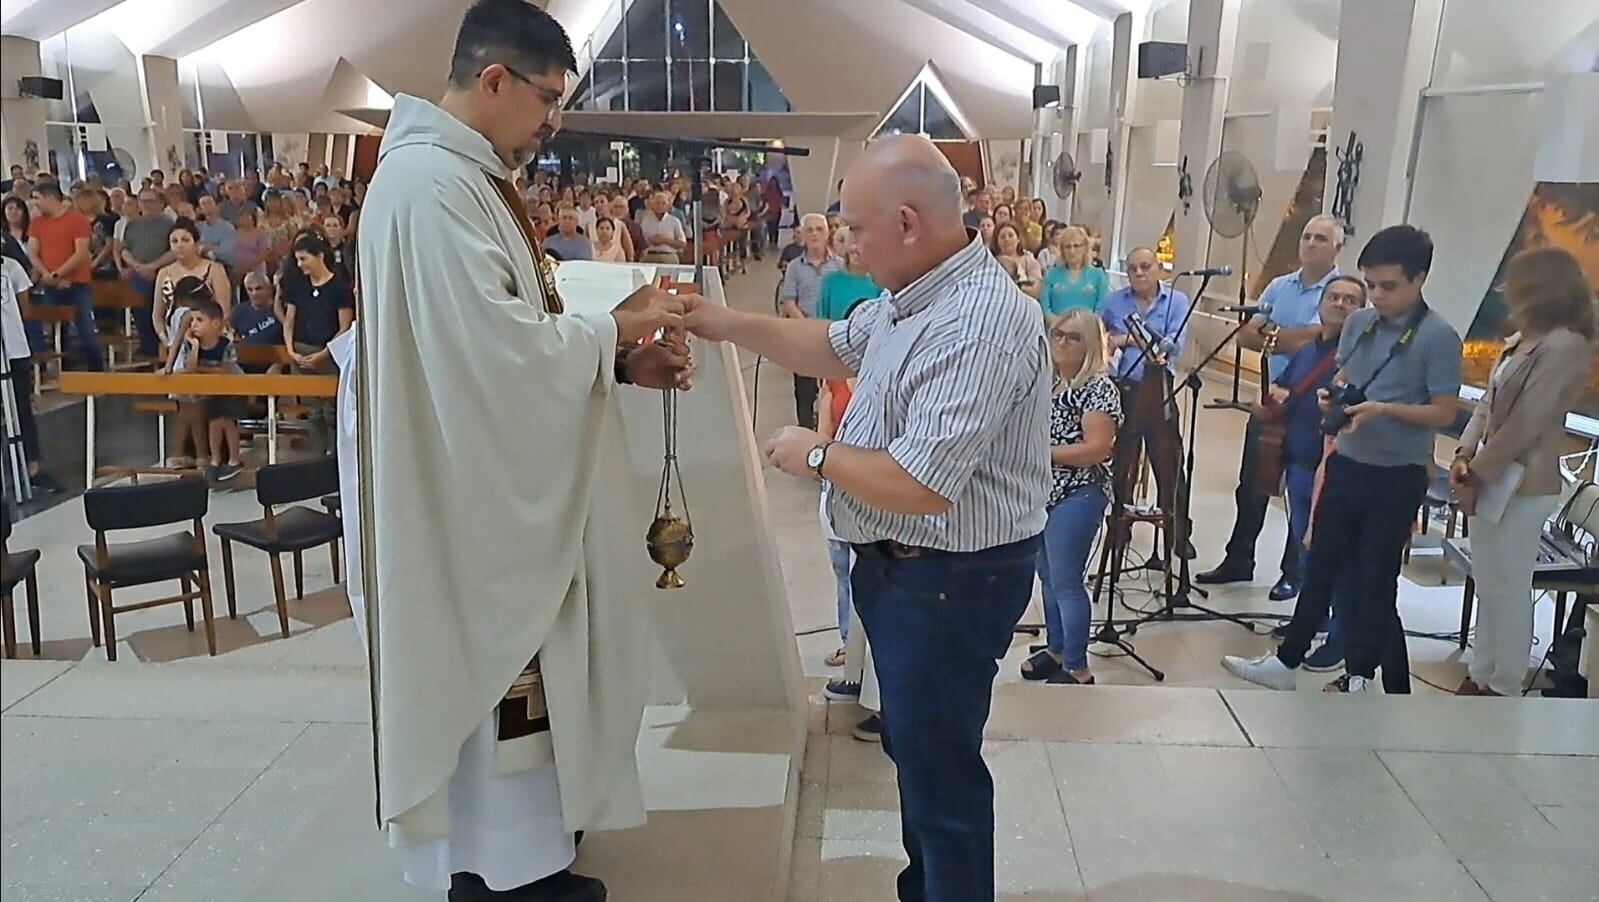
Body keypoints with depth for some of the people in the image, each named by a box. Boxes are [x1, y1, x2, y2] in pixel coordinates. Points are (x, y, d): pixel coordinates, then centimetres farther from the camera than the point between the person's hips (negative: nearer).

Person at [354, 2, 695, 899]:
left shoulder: (463, 176, 13)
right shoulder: (431, 180, -20)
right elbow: (495, 342, -26)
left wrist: (624, 360, 2)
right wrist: (615, 327, -13)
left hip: (502, 486, 11)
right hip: (476, 497, -11)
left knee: (514, 675, 20)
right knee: (495, 682, 3)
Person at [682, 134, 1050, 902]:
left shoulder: (978, 325, -29)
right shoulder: (913, 293, 4)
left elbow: (920, 485, -32)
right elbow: (835, 349, 20)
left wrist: (815, 455, -17)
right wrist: (730, 325, 9)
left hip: (950, 579, -11)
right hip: (901, 565, 11)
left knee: (938, 764, 6)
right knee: (911, 745, 25)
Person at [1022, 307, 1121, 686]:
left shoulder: (1098, 389, -13)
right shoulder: (1048, 381, 11)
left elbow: (1096, 449, -21)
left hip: (1076, 497, -8)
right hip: (1041, 493, 8)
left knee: (1066, 583, -3)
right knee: (1047, 577, 17)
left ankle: (1077, 669, 9)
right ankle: (1056, 650, 32)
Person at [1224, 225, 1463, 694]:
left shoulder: (1438, 337, -14)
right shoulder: (1358, 323, 4)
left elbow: (1444, 413, -14)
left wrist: (1384, 409, -25)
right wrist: (1333, 394, -5)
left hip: (1398, 477, -6)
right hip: (1346, 465, 6)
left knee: (1375, 579, 7)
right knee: (1321, 567, 14)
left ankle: (1360, 677, 23)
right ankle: (1286, 661, 25)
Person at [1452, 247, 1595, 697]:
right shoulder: (1519, 340, 12)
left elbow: (1525, 424, -19)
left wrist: (1475, 474, -14)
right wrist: (1465, 455, -2)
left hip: (1520, 486, -9)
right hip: (1491, 479, 9)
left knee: (1509, 591, 3)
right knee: (1488, 587, 17)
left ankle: (1504, 689, 16)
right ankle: (1480, 676, 29)